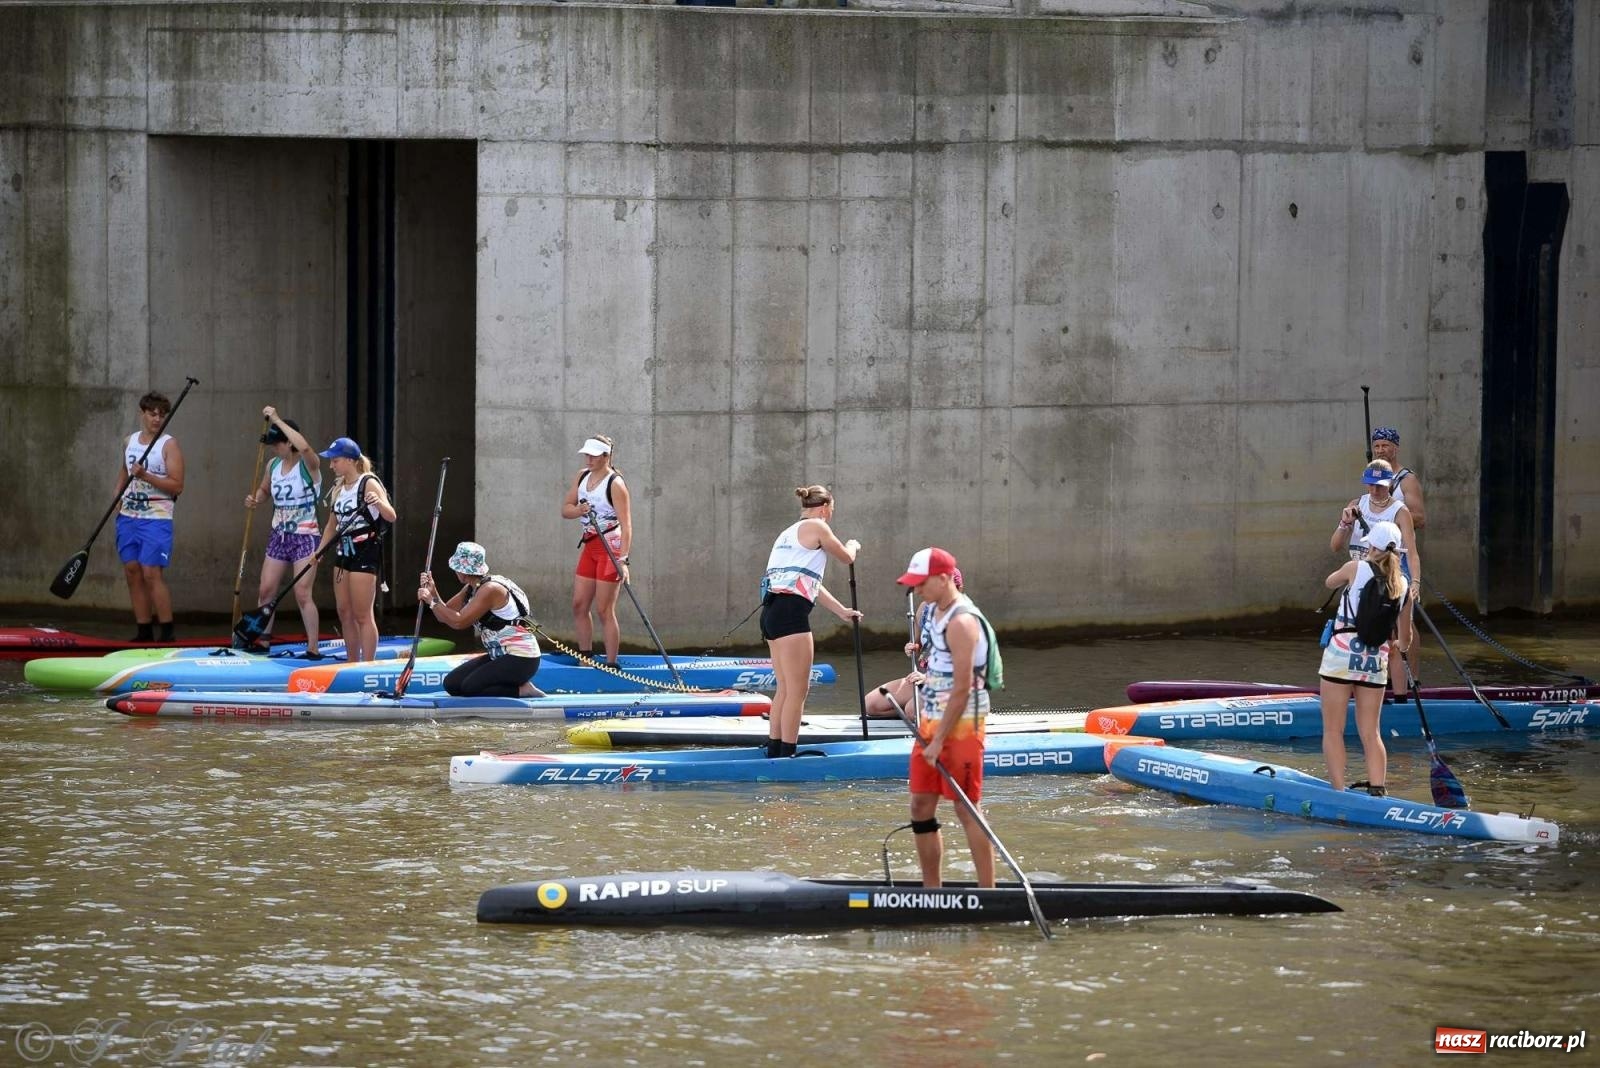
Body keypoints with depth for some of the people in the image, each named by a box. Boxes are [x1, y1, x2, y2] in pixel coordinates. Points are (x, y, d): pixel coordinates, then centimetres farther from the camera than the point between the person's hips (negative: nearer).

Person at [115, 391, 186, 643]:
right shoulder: (130, 442, 12)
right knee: (132, 572, 4)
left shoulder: (169, 445, -6)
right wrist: (118, 497, 13)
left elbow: (177, 485, -14)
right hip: (128, 516, 6)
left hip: (156, 518, -6)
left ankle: (167, 630, -6)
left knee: (152, 574, -11)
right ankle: (144, 629, 10)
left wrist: (145, 476, -22)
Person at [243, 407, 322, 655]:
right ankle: (263, 641, 18)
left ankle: (313, 648, -3)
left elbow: (304, 447, -38)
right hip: (279, 536, 7)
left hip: (304, 537, -7)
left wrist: (277, 419, -32)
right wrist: (255, 499, 0)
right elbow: (265, 490, 25)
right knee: (266, 590, 6)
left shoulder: (308, 465, -14)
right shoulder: (273, 465, 6)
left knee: (303, 595, -9)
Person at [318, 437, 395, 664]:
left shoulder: (369, 484, -12)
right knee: (345, 613, 10)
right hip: (343, 552, 8)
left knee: (362, 615, -7)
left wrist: (379, 503, -42)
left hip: (365, 554, -8)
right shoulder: (339, 488, 12)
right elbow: (332, 524, 21)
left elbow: (391, 516, -22)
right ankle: (352, 664, 17)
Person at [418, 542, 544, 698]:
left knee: (470, 688, -22)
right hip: (499, 656, 10)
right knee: (452, 684, 3)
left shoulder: (491, 590, -21)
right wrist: (433, 593, -7)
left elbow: (458, 622, -25)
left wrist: (432, 601, -17)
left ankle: (523, 690, -8)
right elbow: (445, 617, 8)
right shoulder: (470, 589, 8)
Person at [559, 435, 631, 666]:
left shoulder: (615, 484, -15)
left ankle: (611, 665, -3)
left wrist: (623, 560, -29)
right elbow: (565, 510, 11)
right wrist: (579, 510, -13)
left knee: (604, 610, -8)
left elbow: (626, 525, -20)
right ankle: (586, 658, 19)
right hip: (589, 546, 8)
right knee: (579, 605, 8)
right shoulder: (583, 476, 8)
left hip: (611, 548, -8)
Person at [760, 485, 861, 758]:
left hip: (771, 612, 9)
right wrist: (853, 546, 34)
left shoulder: (789, 533, 27)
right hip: (791, 612, -9)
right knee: (797, 690, -8)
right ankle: (787, 754, -12)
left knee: (785, 688, 14)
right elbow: (846, 558, 10)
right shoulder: (816, 527, 0)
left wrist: (841, 611, 39)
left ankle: (774, 752, 15)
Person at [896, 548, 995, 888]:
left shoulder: (960, 623, -19)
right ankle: (932, 894, 16)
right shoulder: (934, 610, 10)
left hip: (960, 725, -10)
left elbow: (962, 690, -22)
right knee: (921, 806, 9)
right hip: (932, 721, 10)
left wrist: (939, 741, -21)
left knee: (967, 810, -8)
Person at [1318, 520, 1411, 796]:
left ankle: (1339, 791, -6)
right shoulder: (1401, 583, 7)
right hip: (1376, 660, 4)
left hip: (1341, 653, -4)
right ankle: (1377, 791, -1)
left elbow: (1330, 583, 19)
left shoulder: (1356, 568, -4)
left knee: (1333, 730, 2)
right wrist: (1401, 646, 42)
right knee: (1371, 733, 10)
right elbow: (1405, 634, 20)